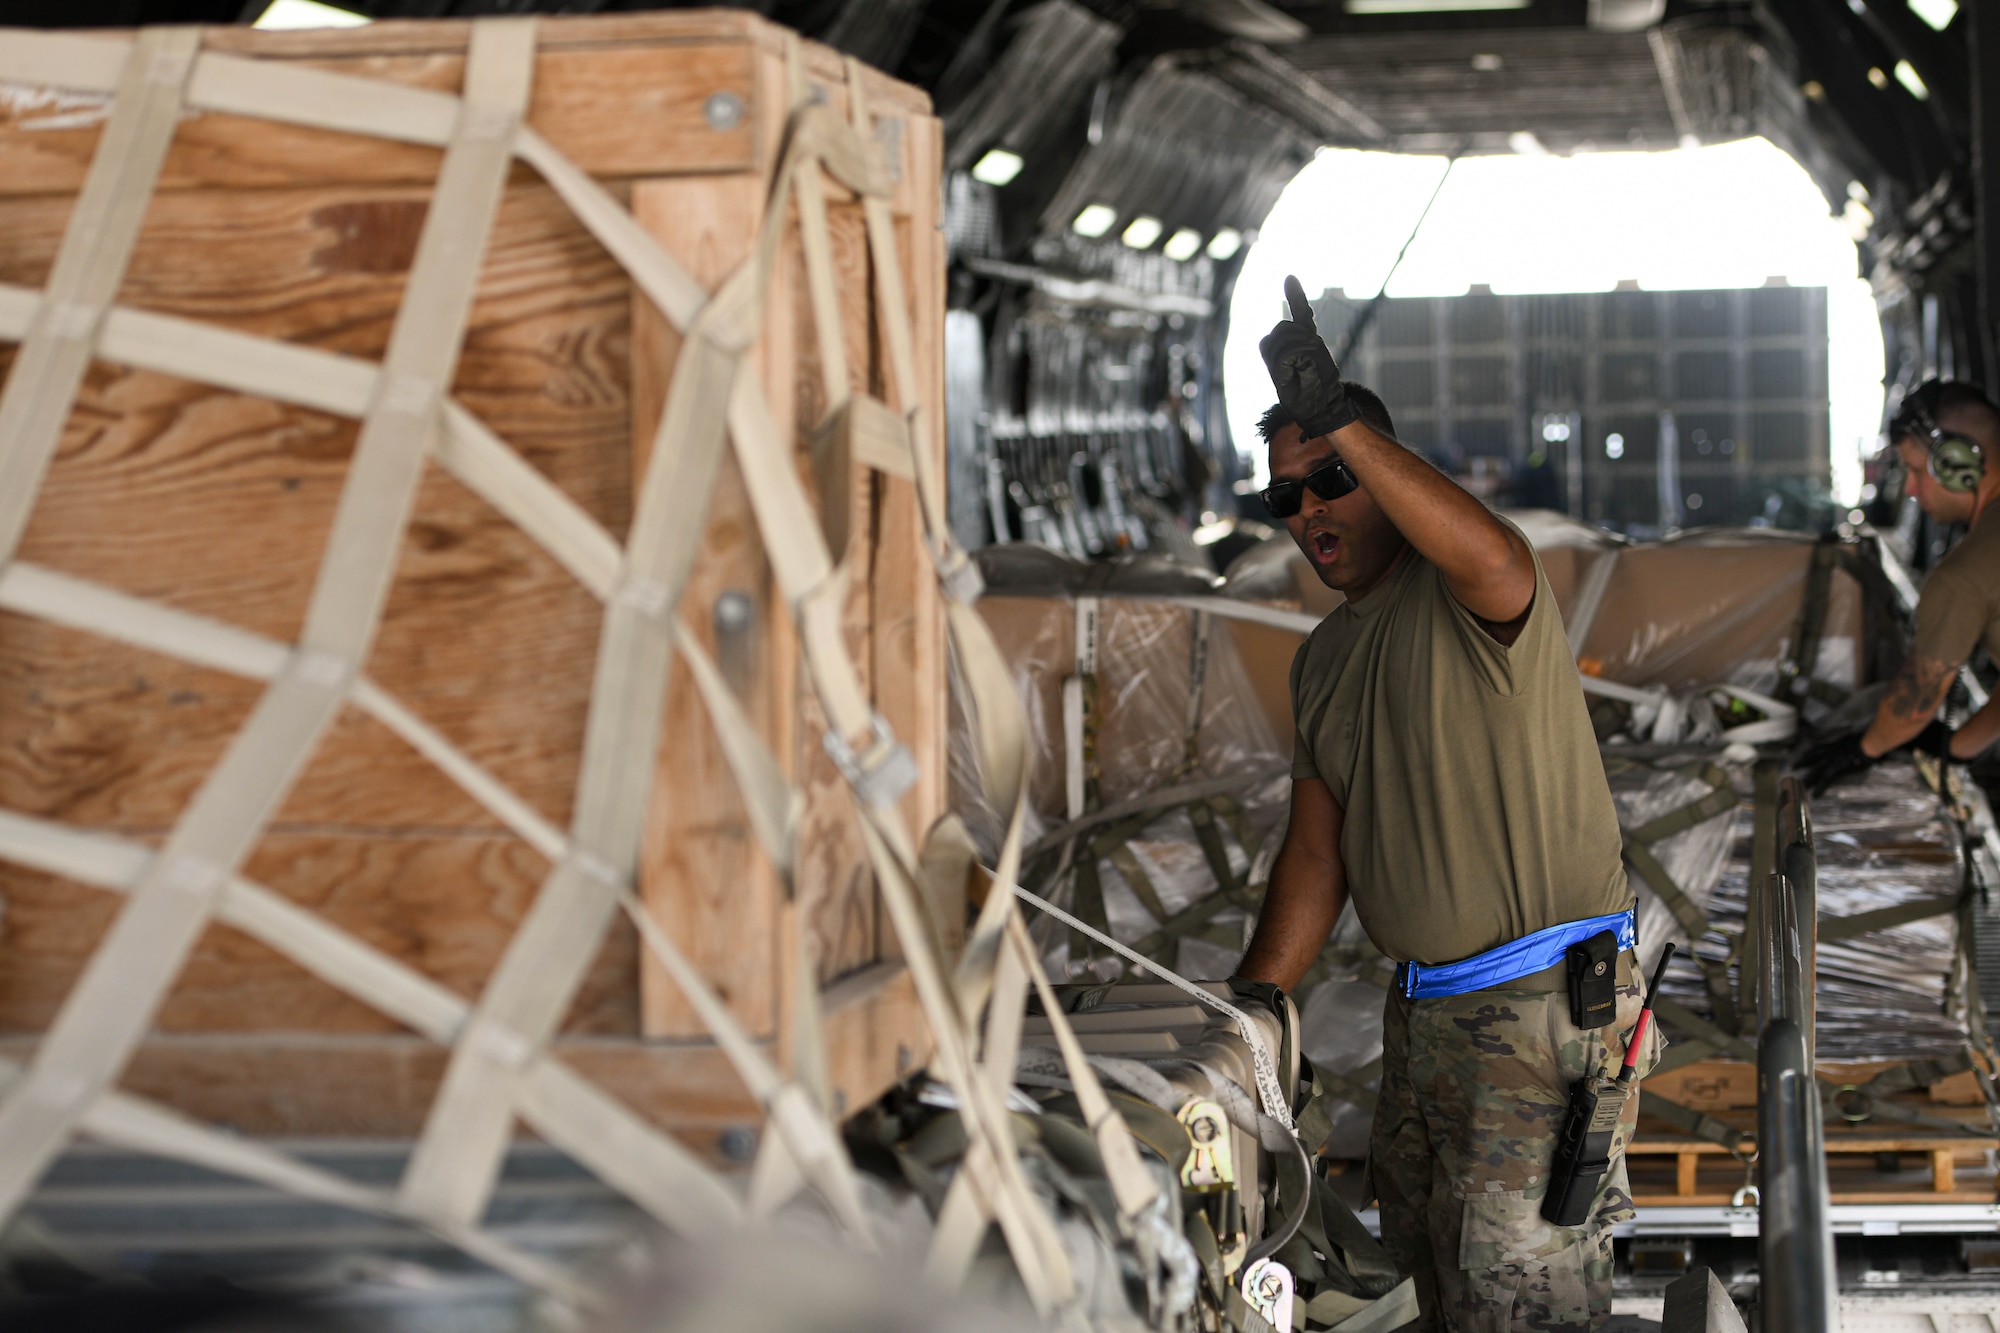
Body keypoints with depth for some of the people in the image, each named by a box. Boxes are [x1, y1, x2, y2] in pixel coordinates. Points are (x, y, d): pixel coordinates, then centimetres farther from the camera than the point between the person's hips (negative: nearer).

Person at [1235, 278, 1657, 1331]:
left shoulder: (1460, 596, -12)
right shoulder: (1322, 659, 14)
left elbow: (1496, 562, -40)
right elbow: (1315, 854, 16)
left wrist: (1343, 422, -42)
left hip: (1541, 1005, -9)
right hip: (1422, 1003, 9)